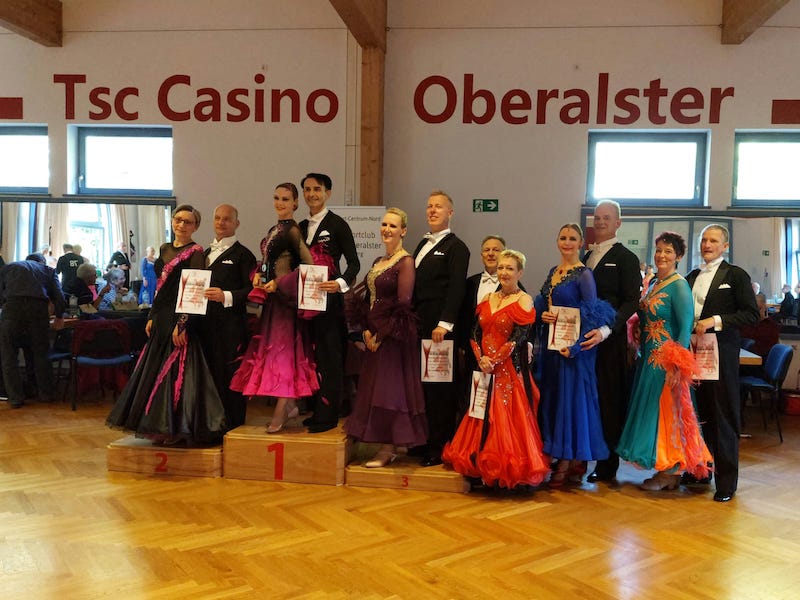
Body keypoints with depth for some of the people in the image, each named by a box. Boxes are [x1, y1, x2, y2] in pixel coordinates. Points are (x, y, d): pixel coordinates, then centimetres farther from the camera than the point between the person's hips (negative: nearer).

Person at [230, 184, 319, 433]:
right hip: (273, 296, 9)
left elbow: (308, 263, -19)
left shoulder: (292, 230, -12)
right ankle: (290, 404, 21)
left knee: (282, 347, -7)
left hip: (286, 297, -9)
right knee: (272, 346, 12)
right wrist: (258, 275, 2)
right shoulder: (274, 229, 14)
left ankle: (280, 413, -2)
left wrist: (280, 282, -19)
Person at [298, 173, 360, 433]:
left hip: (329, 299, -6)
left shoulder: (337, 224, -4)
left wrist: (341, 283, -26)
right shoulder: (301, 227, 15)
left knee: (329, 356, -3)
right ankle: (315, 409, 21)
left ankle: (328, 415, 4)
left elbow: (353, 262, -9)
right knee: (311, 355, 11)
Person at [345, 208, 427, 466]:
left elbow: (403, 306, -17)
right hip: (374, 335, 8)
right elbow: (369, 300, 14)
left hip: (395, 335, -8)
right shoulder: (378, 262, 14)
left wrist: (381, 335, -13)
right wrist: (367, 331, 0)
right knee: (374, 386, 10)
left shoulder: (406, 262, -11)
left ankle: (389, 448, 7)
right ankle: (385, 445, 20)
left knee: (390, 387, -3)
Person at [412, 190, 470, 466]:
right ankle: (426, 439, 20)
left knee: (440, 384, -1)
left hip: (440, 326, -7)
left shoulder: (456, 247, -5)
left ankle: (440, 446, 8)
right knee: (422, 381, 9)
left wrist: (444, 323, -19)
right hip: (419, 324, 7)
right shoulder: (423, 244, 19)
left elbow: (456, 288, -13)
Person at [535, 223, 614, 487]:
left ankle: (570, 459, 8)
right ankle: (563, 457, 20)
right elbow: (541, 302, 16)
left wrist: (575, 346, -21)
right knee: (551, 394, 10)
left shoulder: (584, 275, -10)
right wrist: (543, 314, -7)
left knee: (571, 394, -2)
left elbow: (592, 314, -15)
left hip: (572, 344, -7)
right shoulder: (553, 272, 12)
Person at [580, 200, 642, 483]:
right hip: (584, 337, 6)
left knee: (608, 399, 1)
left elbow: (631, 302, -11)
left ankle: (607, 464, 12)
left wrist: (606, 330, -24)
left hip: (609, 340, -5)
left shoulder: (626, 258, -3)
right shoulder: (587, 257, 18)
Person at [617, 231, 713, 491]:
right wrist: (639, 352, 10)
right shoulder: (653, 283, 12)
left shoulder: (679, 286, -13)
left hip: (666, 360, -8)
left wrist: (675, 365, -24)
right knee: (651, 410, 12)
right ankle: (665, 470, 22)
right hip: (649, 358, 8)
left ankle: (669, 473, 11)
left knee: (665, 410, -1)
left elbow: (685, 328, -18)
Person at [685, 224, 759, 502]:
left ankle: (726, 481, 8)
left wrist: (716, 321, -17)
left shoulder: (736, 275, -1)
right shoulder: (692, 277, 16)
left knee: (724, 418, 0)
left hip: (722, 354, -5)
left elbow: (751, 314, -9)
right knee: (701, 414, 9)